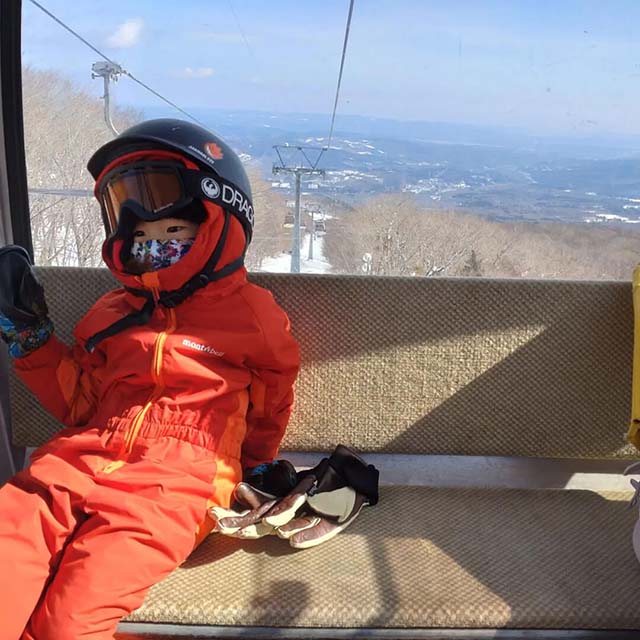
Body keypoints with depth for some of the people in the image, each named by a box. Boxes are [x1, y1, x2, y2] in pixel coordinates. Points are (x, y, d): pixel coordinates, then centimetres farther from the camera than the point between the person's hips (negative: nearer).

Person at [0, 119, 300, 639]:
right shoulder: (113, 313, 20)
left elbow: (271, 406, 19)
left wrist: (252, 470, 25)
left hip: (173, 482, -4)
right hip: (82, 459, 4)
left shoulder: (251, 316, 7)